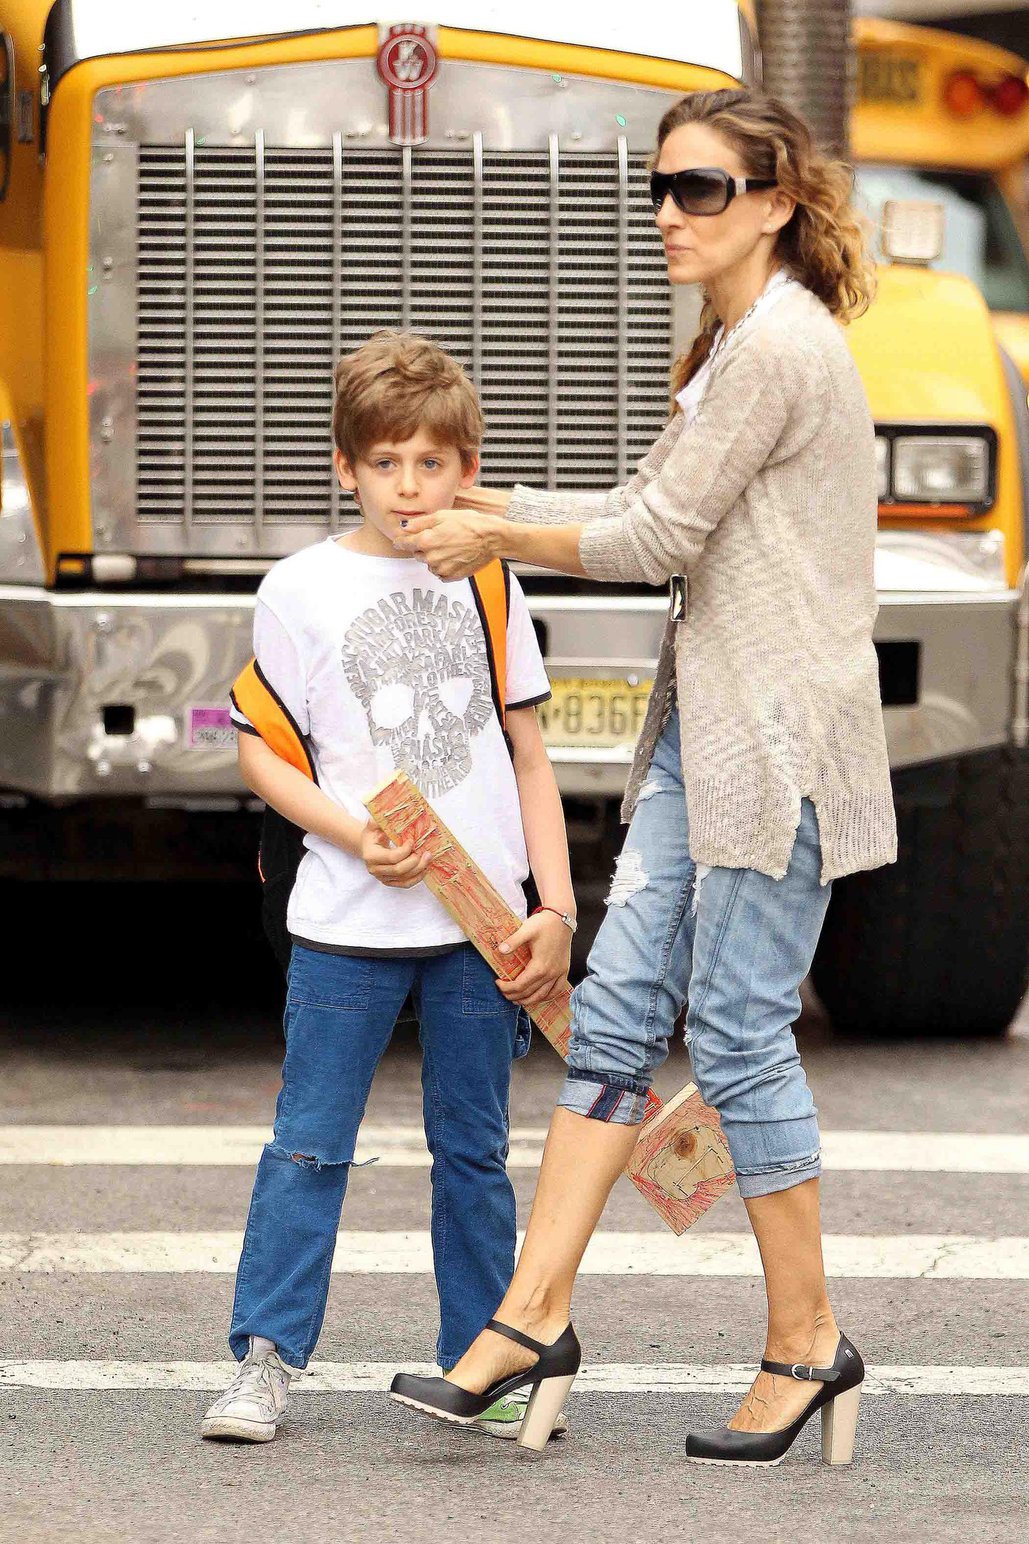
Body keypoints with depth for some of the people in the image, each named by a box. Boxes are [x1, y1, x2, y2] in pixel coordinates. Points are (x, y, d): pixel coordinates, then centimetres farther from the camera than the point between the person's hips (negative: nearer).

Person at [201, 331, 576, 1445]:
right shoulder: (302, 590, -2)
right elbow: (259, 753, 2)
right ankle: (265, 1359, 4)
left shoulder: (488, 585, 6)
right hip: (347, 923, -2)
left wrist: (555, 907, 3)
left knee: (474, 1151, 9)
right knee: (309, 1145, -1)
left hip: (480, 924, 2)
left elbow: (529, 760, 10)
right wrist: (353, 834, -13)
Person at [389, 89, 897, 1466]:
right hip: (705, 729, 10)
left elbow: (661, 535, -16)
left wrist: (494, 540, -4)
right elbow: (657, 511, 19)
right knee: (617, 1007, 4)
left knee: (738, 1032, -4)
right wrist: (487, 505, 15)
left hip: (780, 735, -10)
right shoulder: (738, 342, 16)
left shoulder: (781, 344, -16)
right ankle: (534, 1317, 4)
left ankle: (807, 1342, 7)